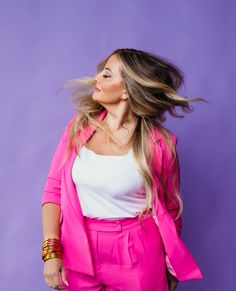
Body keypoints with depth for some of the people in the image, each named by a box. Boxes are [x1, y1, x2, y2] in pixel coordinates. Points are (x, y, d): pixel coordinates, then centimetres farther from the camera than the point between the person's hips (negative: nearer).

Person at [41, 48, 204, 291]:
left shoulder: (158, 143, -12)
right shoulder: (79, 127, -3)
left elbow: (171, 209, -1)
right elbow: (53, 189, -1)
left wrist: (172, 269, 8)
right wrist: (51, 251, -9)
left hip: (138, 255, -2)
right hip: (80, 252, 3)